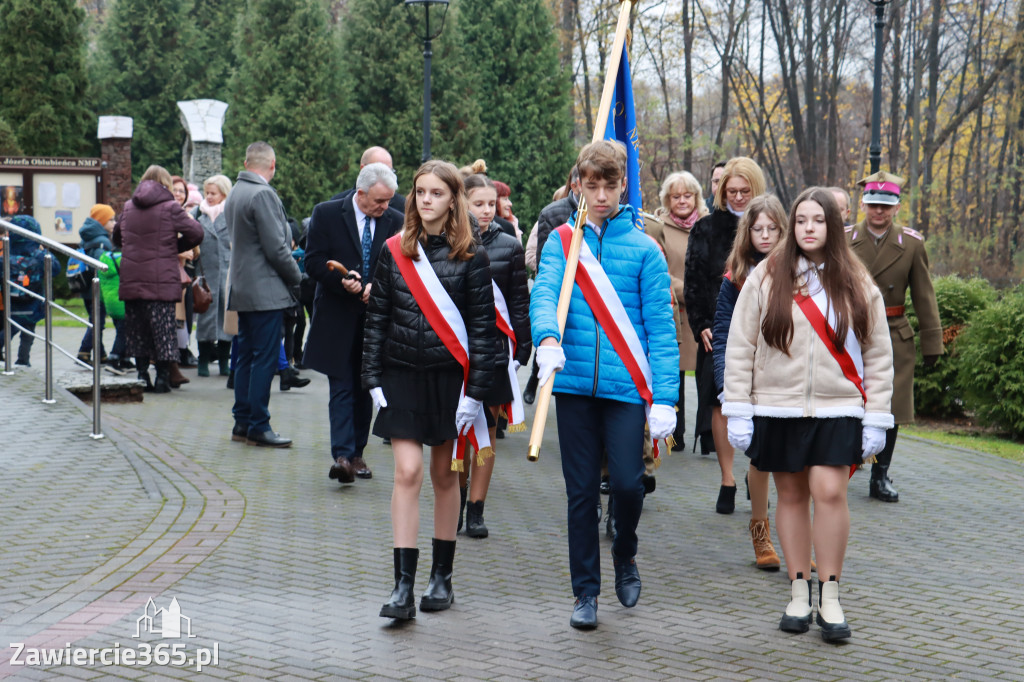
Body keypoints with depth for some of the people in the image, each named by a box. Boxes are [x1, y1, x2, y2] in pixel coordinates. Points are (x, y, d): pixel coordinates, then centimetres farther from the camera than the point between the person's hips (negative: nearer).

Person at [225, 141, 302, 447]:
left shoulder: (235, 193, 12)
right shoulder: (262, 195, -17)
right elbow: (276, 248, -18)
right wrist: (296, 278, -4)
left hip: (243, 288, 10)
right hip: (265, 290, -9)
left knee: (247, 356, 14)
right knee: (265, 359, -5)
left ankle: (242, 423, 18)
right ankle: (258, 427, -3)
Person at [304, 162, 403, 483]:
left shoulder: (396, 222, 3)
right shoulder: (327, 214, -3)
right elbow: (313, 262, -6)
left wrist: (377, 287, -14)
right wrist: (342, 282, -21)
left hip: (376, 318, 3)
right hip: (337, 318, -3)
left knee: (364, 390, 10)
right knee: (342, 388, -7)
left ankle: (356, 453, 19)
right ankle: (342, 456, -14)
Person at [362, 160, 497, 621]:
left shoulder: (470, 257, -2)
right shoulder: (394, 251, 4)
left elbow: (482, 326, -3)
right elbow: (376, 318, 7)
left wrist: (474, 390, -8)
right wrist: (373, 378, 1)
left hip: (450, 375, -1)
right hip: (402, 374, 1)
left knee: (444, 474, 9)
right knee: (407, 473, -8)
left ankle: (442, 577, 22)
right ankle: (403, 586, -9)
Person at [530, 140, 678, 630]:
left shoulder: (643, 249, 2)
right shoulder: (561, 240, 6)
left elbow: (660, 326, 0)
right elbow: (544, 293, -11)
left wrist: (664, 398, -8)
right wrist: (547, 337, -33)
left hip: (627, 384, -1)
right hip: (574, 383, 1)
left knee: (627, 482, -8)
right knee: (581, 492, 6)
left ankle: (624, 554, 23)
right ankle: (585, 591, 19)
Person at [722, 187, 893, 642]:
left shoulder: (857, 286, 5)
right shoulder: (765, 279, 2)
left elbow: (878, 356, 8)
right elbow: (739, 347, 2)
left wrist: (876, 417, 2)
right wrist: (738, 410, -3)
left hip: (837, 408, -1)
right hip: (777, 409, 1)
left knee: (829, 491, -13)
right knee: (791, 496, 6)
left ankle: (829, 598, -3)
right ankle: (799, 593, 17)